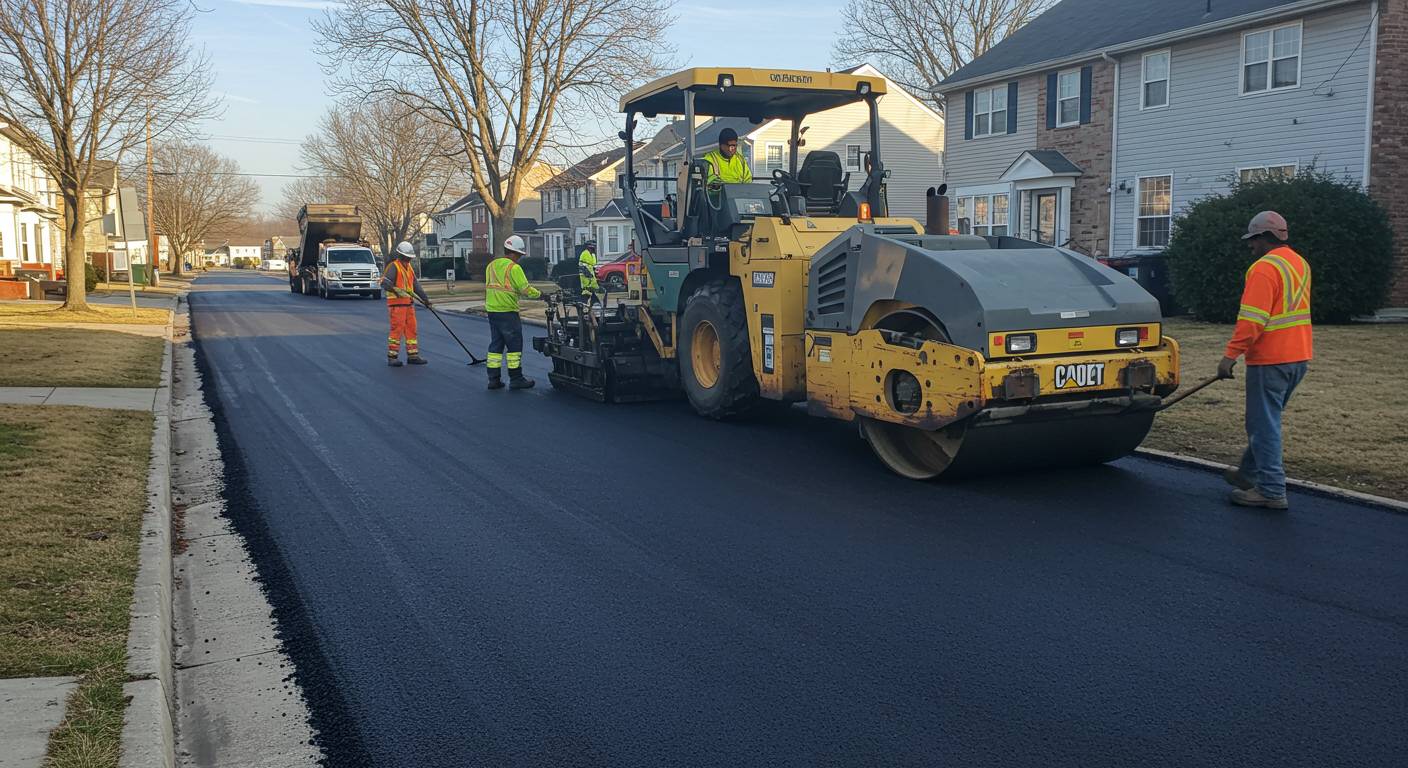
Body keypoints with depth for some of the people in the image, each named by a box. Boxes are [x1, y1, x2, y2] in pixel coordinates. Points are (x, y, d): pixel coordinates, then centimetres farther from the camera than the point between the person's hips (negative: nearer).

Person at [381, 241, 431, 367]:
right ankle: (392, 357, -2)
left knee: (411, 328, 8)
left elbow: (416, 285, 22)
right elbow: (384, 282, -21)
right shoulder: (393, 267, -9)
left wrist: (425, 298, 18)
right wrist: (395, 290, -36)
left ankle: (413, 355, 15)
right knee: (397, 329, -8)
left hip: (409, 303, 8)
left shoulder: (409, 268, 18)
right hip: (396, 303, -8)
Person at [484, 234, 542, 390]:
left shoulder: (491, 265, 13)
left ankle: (494, 379, 12)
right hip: (507, 312, -8)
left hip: (492, 311, 8)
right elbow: (525, 290, -15)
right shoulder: (514, 268, -12)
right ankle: (516, 379, 2)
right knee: (515, 345, 0)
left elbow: (487, 287, 17)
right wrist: (539, 294, -1)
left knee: (496, 344, 12)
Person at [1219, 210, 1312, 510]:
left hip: (1270, 360, -9)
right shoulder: (1300, 264, 15)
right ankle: (1250, 472, 32)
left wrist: (1230, 355, -19)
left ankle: (1272, 491, -2)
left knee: (1264, 424, -3)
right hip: (1298, 357, 9)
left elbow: (1251, 319, -22)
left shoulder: (1264, 268, -15)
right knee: (1266, 419, 20)